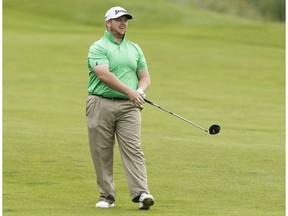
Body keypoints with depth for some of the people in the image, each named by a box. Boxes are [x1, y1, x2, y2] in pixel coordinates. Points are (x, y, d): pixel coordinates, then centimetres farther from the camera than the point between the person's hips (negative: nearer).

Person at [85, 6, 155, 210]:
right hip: (101, 105, -3)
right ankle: (107, 196, 10)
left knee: (133, 149, -10)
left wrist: (140, 90, -6)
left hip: (129, 107, 3)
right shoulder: (98, 48, -2)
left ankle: (141, 193, -20)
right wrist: (129, 91, -25)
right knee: (102, 153, 2)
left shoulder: (135, 49, 16)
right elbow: (104, 75, -17)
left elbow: (145, 76, 17)